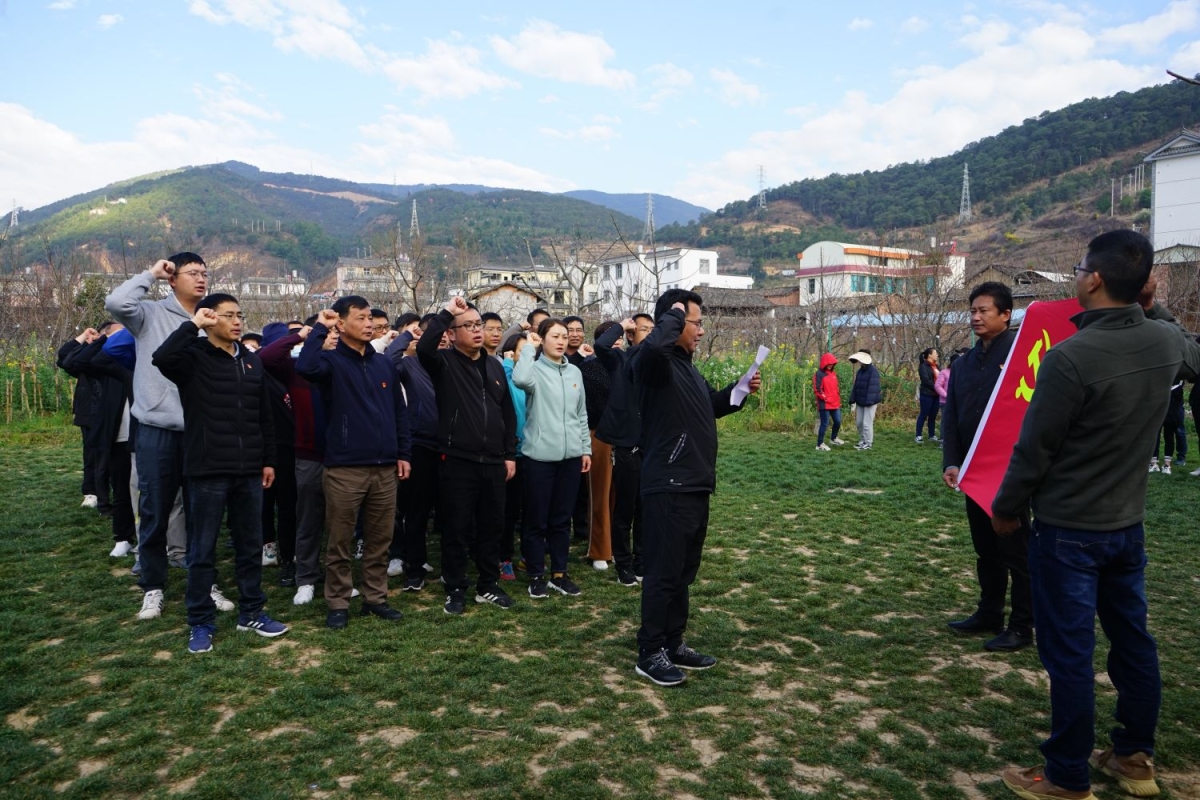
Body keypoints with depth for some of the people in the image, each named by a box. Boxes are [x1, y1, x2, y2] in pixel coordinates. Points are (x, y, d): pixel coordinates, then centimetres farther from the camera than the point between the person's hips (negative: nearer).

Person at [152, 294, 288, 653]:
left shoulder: (252, 361, 10)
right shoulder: (193, 357, -6)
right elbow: (161, 358, -31)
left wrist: (268, 459, 12)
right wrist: (192, 325, -21)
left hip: (248, 472, 5)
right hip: (207, 472, -5)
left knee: (251, 545, 14)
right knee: (202, 550, 5)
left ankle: (251, 612, 28)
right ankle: (201, 623, 18)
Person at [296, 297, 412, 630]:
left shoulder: (384, 363, 11)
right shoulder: (331, 361, -4)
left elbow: (399, 410, 14)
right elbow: (305, 366, -29)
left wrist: (404, 453, 10)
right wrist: (319, 328, -17)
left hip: (385, 468, 5)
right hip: (344, 468, -4)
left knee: (379, 540, 13)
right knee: (340, 542, 6)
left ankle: (375, 597, 26)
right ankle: (338, 603, 20)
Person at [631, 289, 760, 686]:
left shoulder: (687, 367, 17)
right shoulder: (656, 362, -13)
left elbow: (711, 407, 31)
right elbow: (654, 344, -39)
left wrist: (739, 389, 14)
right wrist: (673, 314, -20)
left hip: (695, 486, 10)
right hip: (669, 488, -10)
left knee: (684, 571, 17)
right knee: (664, 572, -2)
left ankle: (673, 643, 29)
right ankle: (650, 653, 11)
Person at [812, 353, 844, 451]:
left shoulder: (833, 373, 14)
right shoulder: (819, 374, -11)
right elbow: (817, 390, -16)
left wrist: (838, 398, 14)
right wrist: (826, 398, -14)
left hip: (835, 404, 8)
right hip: (825, 404, -8)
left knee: (838, 422, 13)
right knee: (825, 424, -4)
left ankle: (833, 438, 36)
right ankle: (820, 444, 6)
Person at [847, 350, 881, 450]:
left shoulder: (873, 371, -14)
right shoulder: (860, 371, 11)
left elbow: (873, 387, -20)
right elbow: (856, 386, 13)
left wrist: (869, 401, -25)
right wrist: (852, 399, 8)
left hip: (870, 402, -8)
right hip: (860, 401, 8)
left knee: (867, 423, -7)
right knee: (859, 422, 11)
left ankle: (868, 443, 3)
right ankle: (862, 441, 24)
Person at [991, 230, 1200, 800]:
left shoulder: (1070, 357, -24)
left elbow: (1034, 450, -17)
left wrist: (1005, 509, -2)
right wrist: (1153, 311, 24)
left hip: (1068, 530, -7)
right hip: (1128, 524, 8)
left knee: (1069, 655, 3)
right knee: (1132, 640, 18)